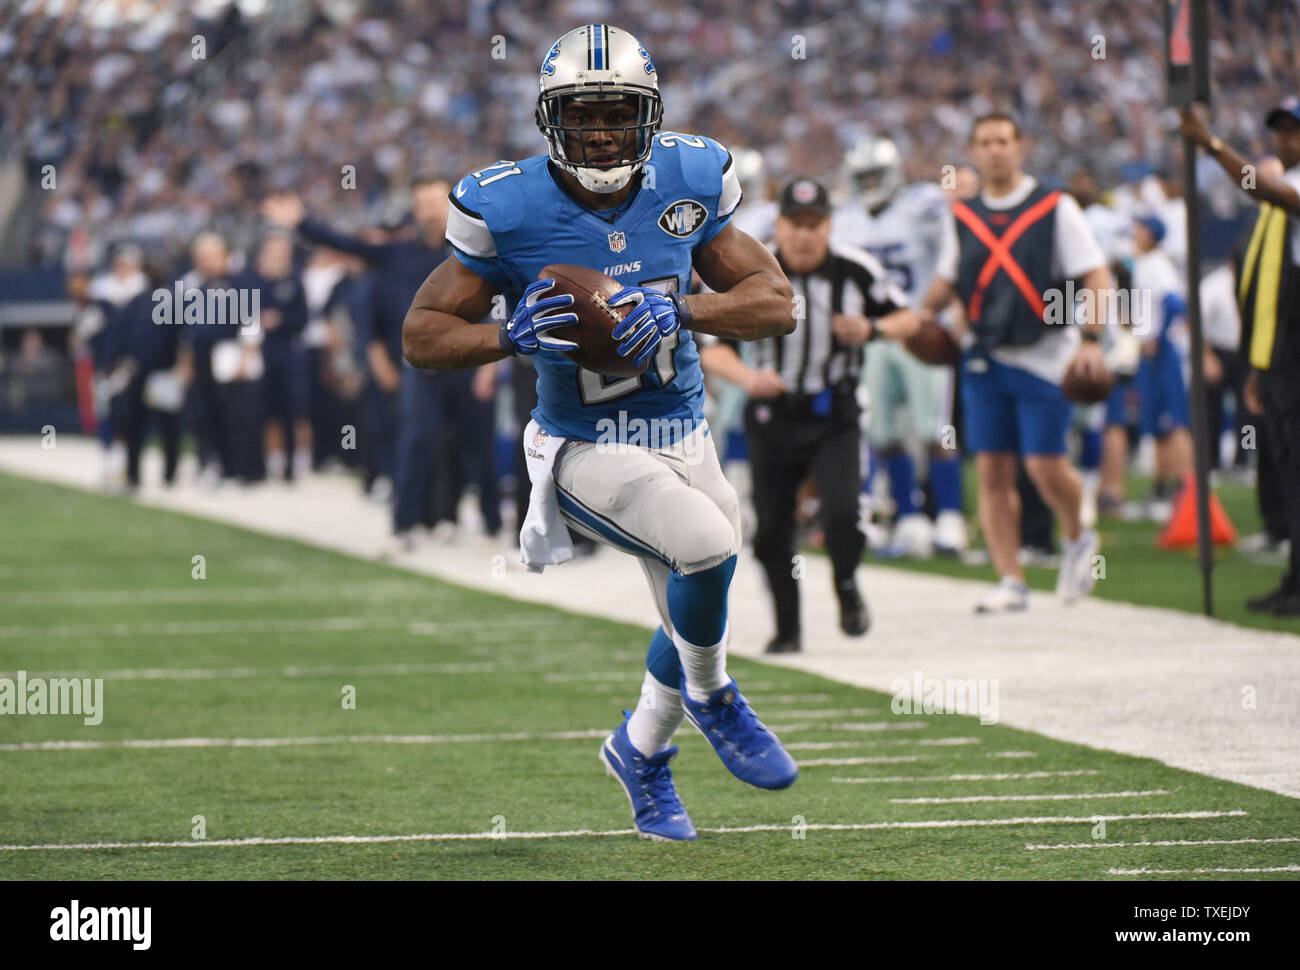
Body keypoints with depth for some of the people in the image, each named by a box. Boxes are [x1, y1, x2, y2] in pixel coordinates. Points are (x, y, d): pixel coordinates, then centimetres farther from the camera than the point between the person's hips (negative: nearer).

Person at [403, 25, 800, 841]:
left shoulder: (689, 183, -7)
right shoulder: (510, 210, -16)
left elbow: (777, 304, -4)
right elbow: (423, 335, -9)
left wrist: (680, 311, -22)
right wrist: (511, 338, -28)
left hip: (684, 437, 5)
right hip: (588, 452, -5)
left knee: (698, 619, 14)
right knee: (708, 545, -28)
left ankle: (641, 751, 45)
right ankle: (712, 701, 2)